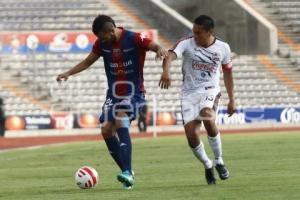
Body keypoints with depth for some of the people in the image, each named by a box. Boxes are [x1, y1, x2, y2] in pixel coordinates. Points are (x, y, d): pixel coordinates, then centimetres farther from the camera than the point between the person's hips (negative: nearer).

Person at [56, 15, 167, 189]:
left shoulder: (134, 39, -16)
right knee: (106, 130, -5)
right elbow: (88, 61, 13)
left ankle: (127, 173, -35)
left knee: (120, 120, -29)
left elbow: (155, 46, -23)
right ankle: (127, 172, 10)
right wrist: (68, 73, 1)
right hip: (113, 94, 7)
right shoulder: (101, 43, 0)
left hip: (133, 92, -7)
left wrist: (160, 50, -47)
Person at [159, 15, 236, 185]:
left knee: (207, 117, -32)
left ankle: (219, 161, -13)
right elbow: (171, 55, -28)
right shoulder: (187, 43, -9)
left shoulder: (223, 48, -2)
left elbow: (227, 72, 14)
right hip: (190, 93, 1)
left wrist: (232, 99, 15)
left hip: (210, 90, -1)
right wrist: (166, 72, -51)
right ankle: (208, 166, 19)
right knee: (191, 135, -10)